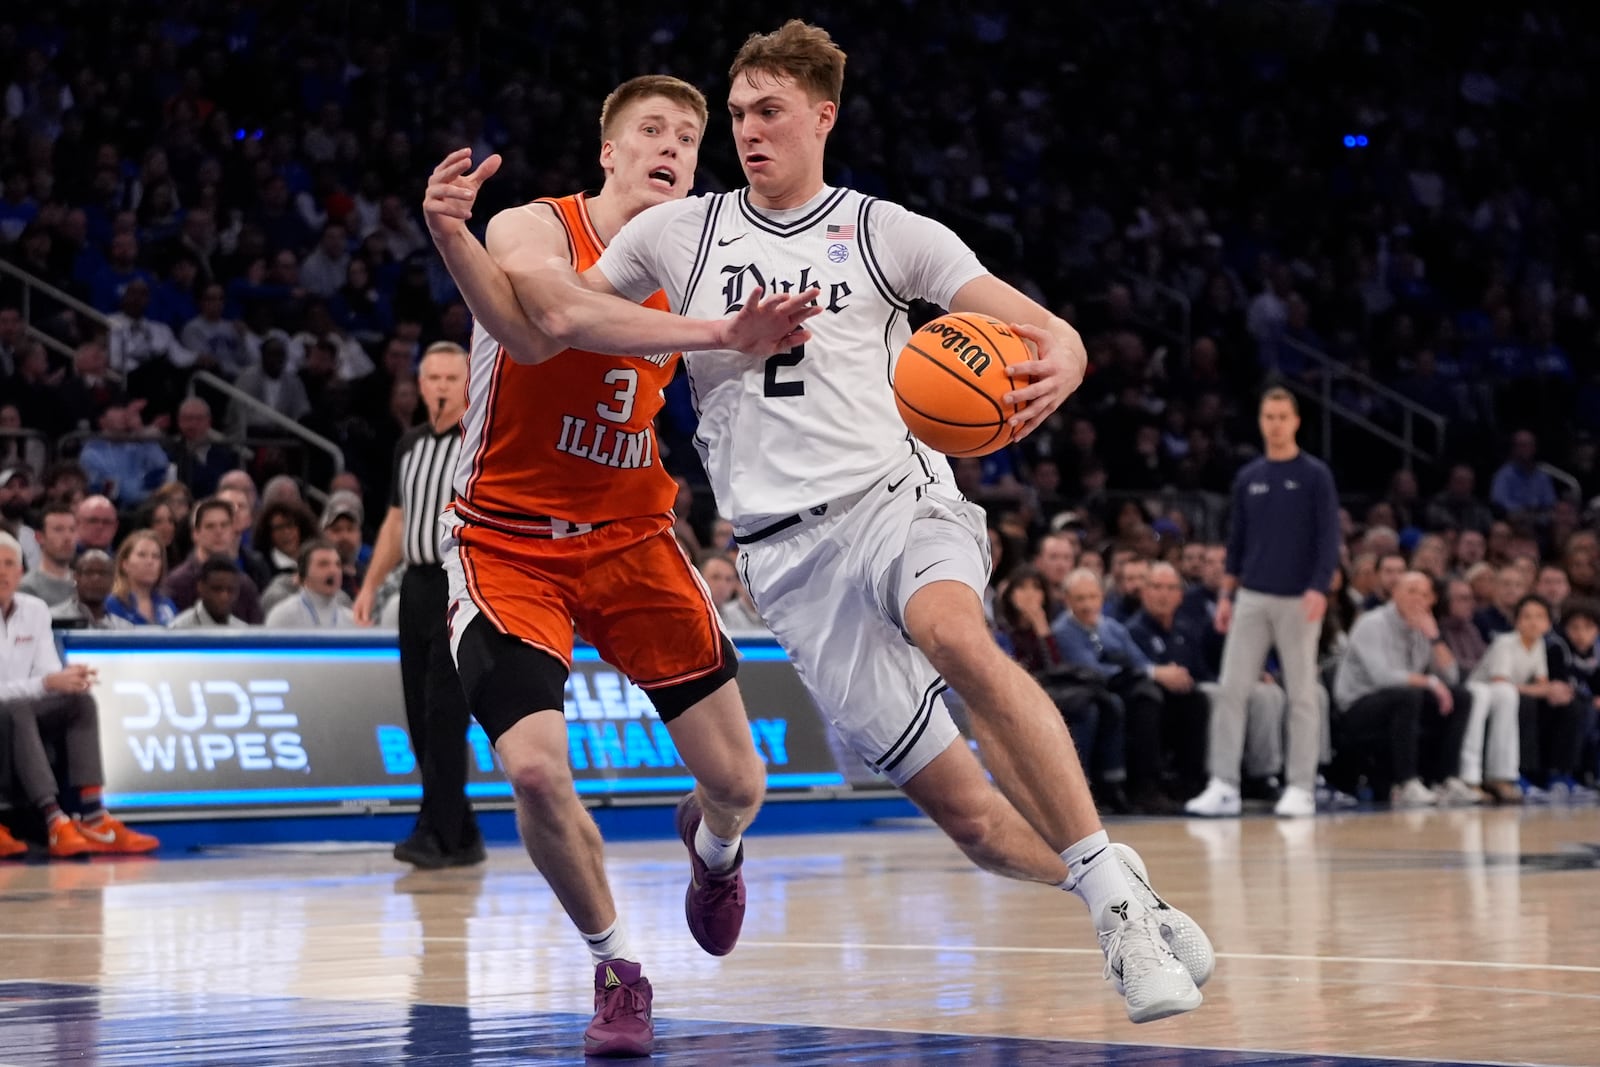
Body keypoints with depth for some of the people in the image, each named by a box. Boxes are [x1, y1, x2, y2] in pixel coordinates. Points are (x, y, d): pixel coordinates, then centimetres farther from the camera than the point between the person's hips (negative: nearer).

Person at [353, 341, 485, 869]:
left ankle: (437, 834, -11)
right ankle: (462, 836, 14)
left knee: (445, 714, -12)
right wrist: (371, 584, 16)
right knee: (420, 717, 6)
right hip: (417, 585, 7)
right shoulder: (409, 445, 15)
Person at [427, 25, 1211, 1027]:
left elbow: (1049, 332, 1)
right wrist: (454, 235, -2)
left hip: (896, 494, -2)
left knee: (953, 634, -38)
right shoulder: (681, 231, 14)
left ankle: (1116, 885, -31)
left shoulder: (889, 233, 7)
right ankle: (1133, 909, 15)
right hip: (787, 550, 2)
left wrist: (1057, 365, -23)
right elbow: (536, 321, 13)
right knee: (960, 807, -6)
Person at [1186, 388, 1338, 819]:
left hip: (1297, 600, -4)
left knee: (1302, 695, 1)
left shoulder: (1315, 476, -2)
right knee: (1230, 690, -2)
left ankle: (1301, 787, 6)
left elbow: (1328, 538, -6)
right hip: (1251, 598, 4)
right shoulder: (1247, 477, 11)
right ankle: (1224, 785, 0)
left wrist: (1319, 588, -18)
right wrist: (1227, 594, 11)